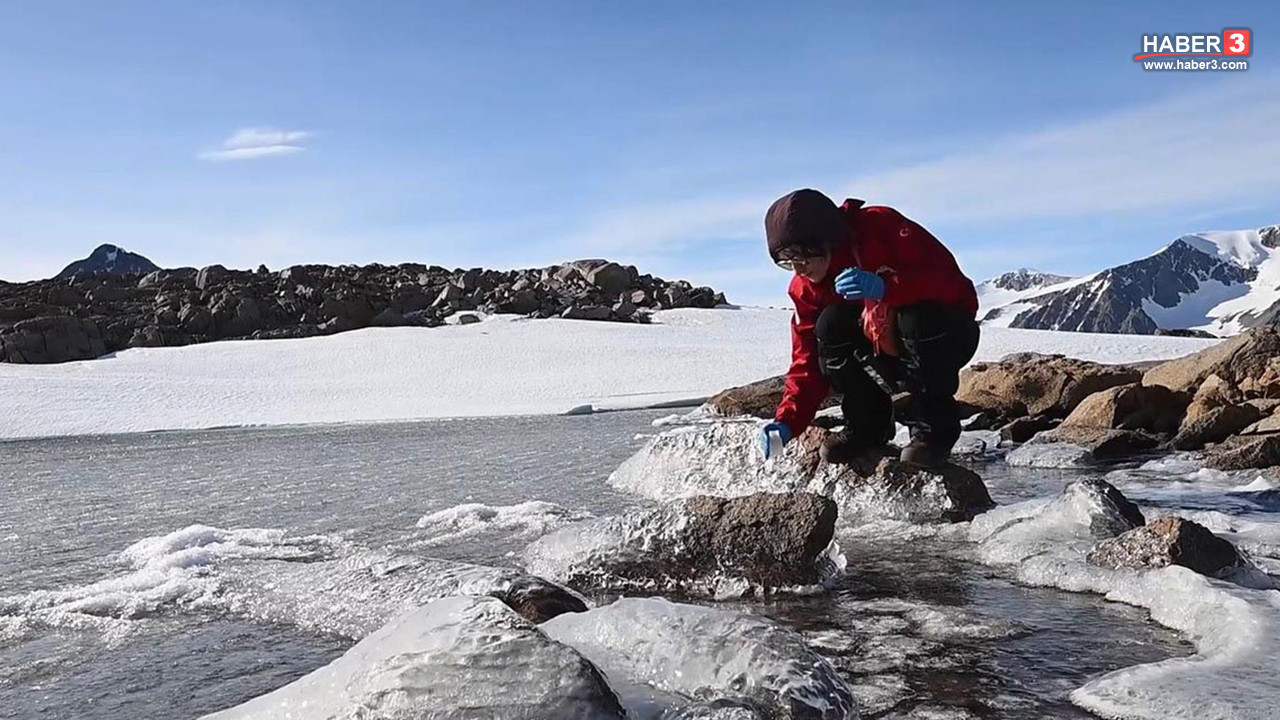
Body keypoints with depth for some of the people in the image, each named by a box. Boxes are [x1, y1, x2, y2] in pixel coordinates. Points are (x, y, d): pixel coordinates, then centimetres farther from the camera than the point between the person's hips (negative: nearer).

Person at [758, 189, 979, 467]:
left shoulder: (881, 227, -24)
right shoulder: (806, 287, -9)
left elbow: (948, 277, -30)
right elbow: (808, 359, -8)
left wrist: (885, 287, -46)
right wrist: (787, 422, -21)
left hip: (948, 333, -4)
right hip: (885, 354, 4)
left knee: (918, 319, -37)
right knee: (830, 325, -23)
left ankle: (934, 430, -17)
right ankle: (866, 429, -7)